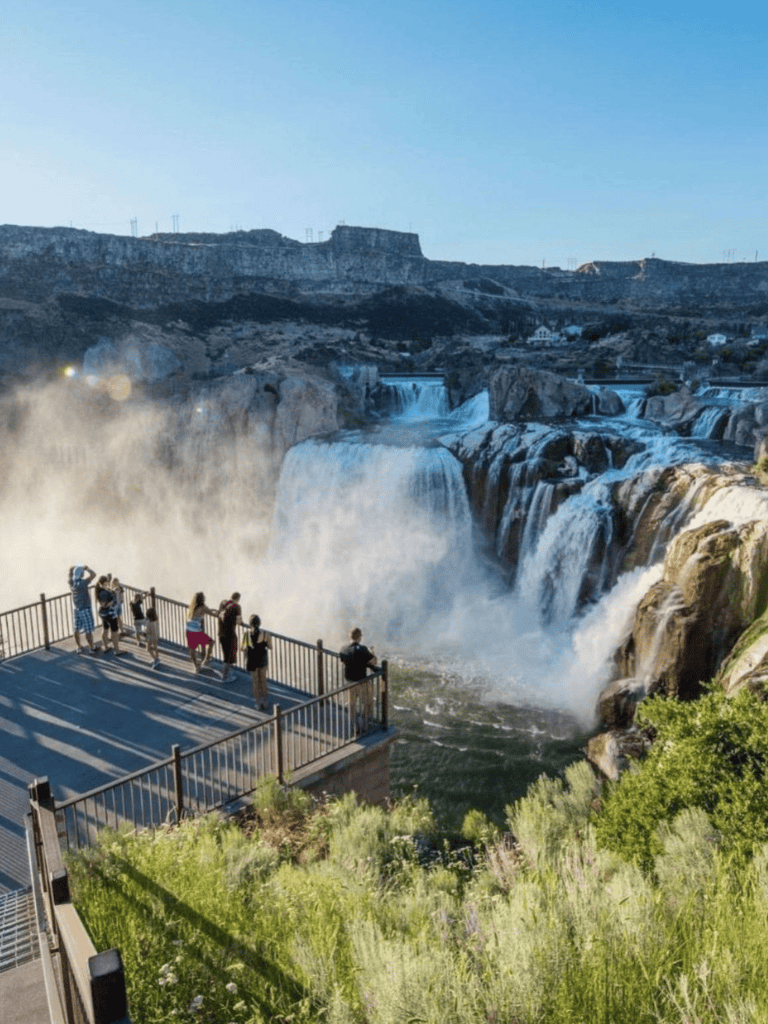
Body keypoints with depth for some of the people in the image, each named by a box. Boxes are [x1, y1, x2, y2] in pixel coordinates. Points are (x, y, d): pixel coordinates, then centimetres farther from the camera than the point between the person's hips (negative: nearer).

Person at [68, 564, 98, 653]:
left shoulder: (71, 581, -5)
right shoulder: (82, 583, -23)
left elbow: (71, 568, 10)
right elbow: (93, 574, -27)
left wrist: (78, 567, -5)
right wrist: (86, 568, -13)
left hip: (75, 609, 7)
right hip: (85, 609, -7)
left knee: (77, 629, 15)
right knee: (88, 630, 3)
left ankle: (79, 647, 26)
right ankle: (92, 648, 13)